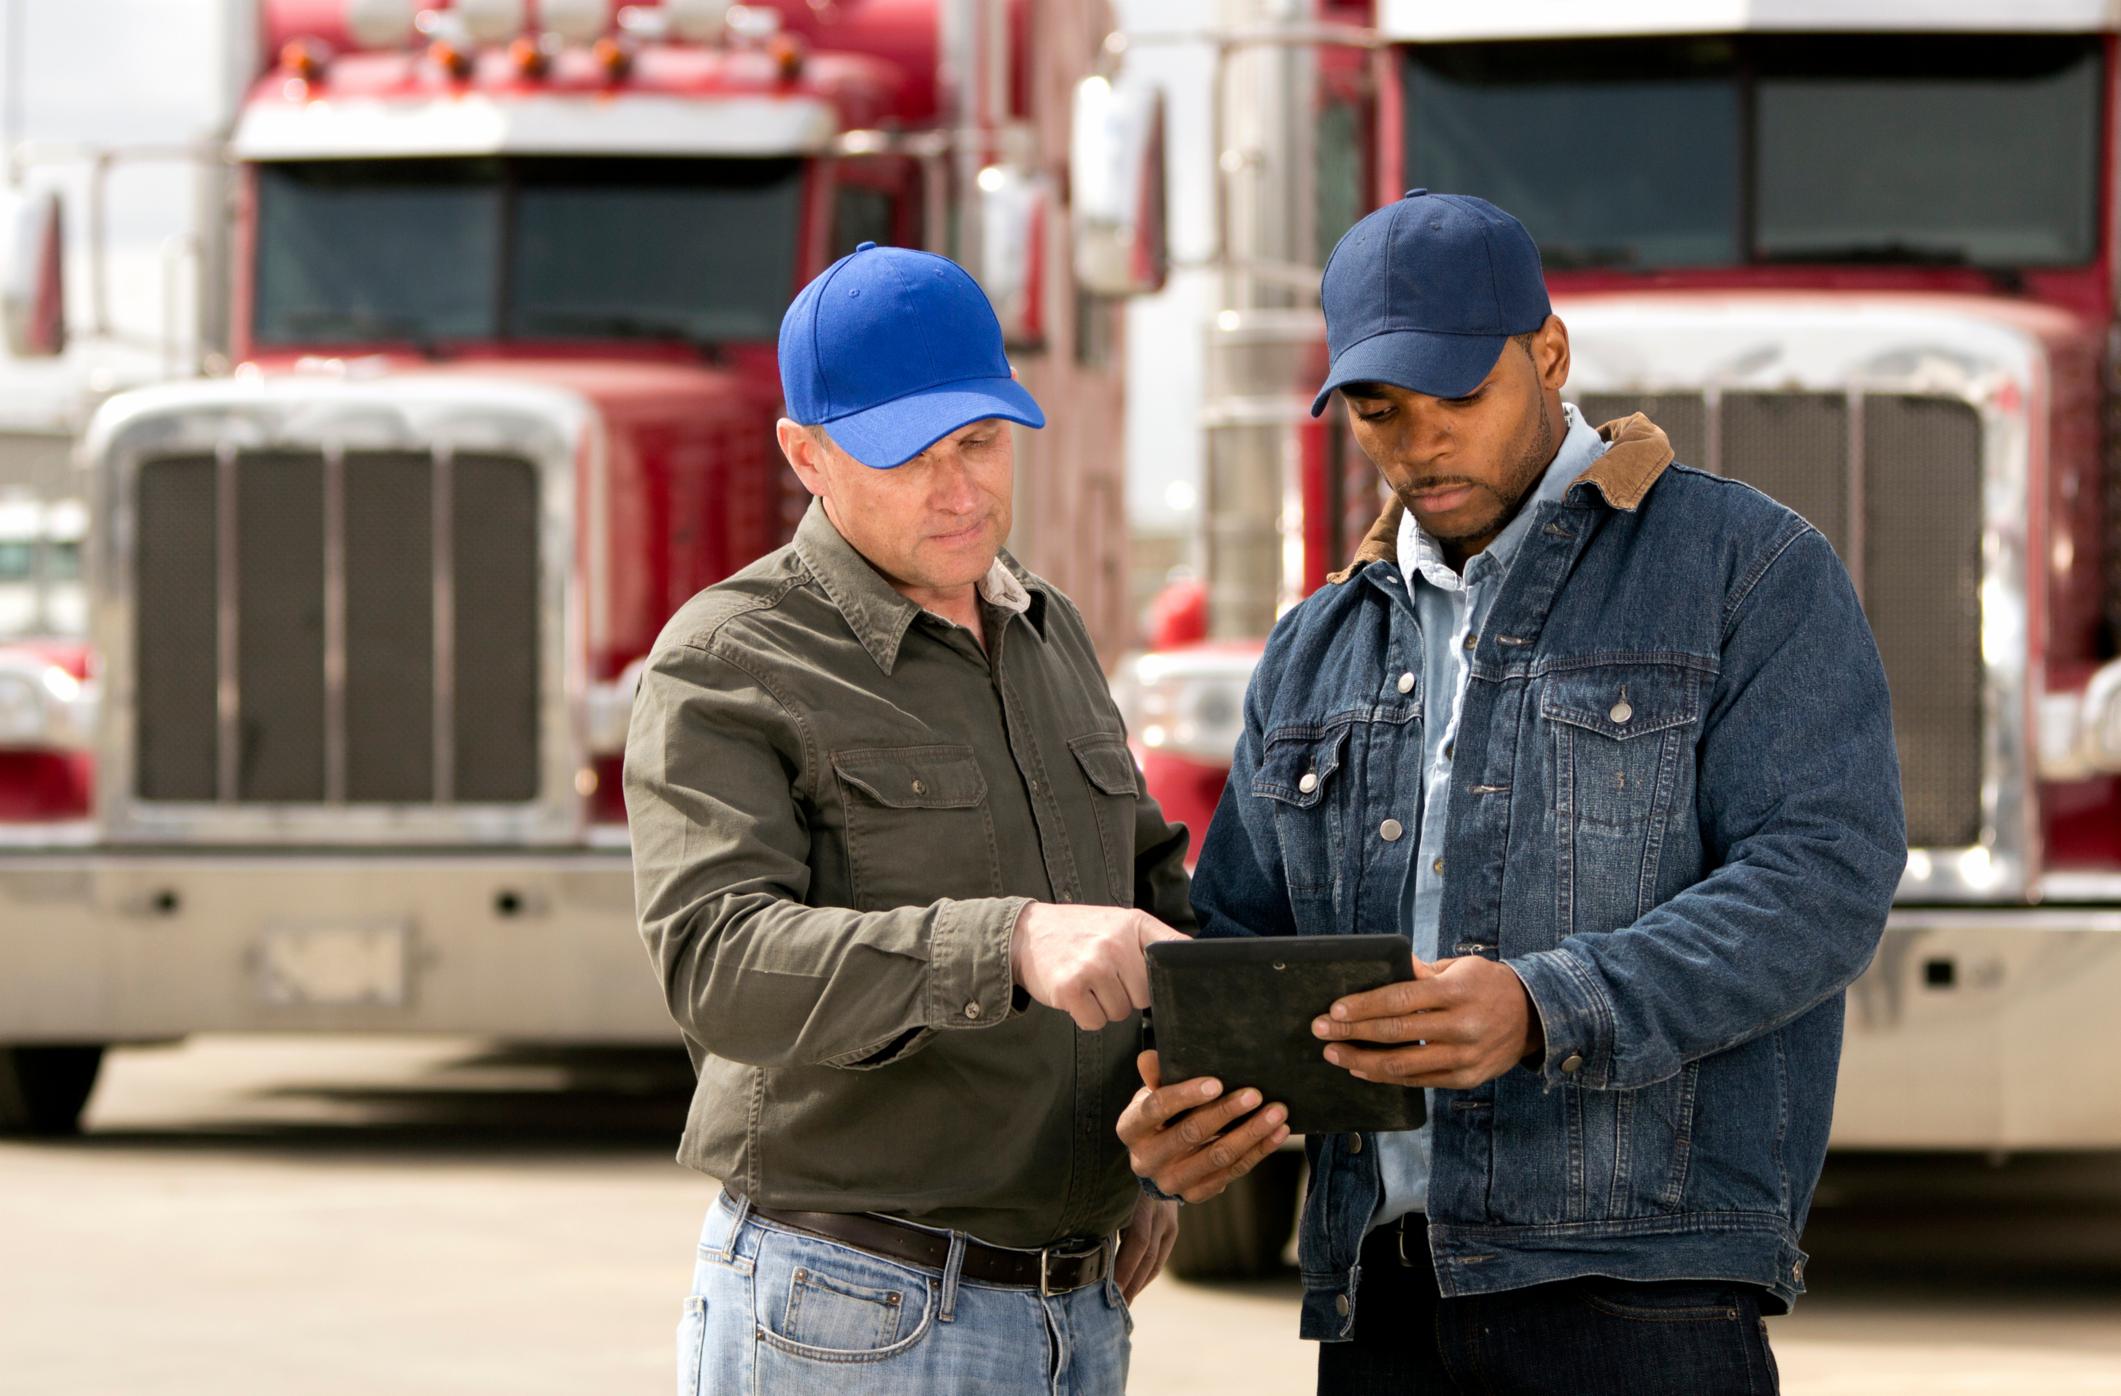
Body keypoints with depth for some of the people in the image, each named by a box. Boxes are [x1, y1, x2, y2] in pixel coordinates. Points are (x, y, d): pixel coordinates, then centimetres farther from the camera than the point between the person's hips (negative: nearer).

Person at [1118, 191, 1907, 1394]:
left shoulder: (1750, 571, 2)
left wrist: (1542, 1012, -24)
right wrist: (1191, 1096, -5)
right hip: (1380, 1291, 6)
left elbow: (1823, 880, -10)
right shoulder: (1320, 651, 20)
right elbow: (1238, 936, 20)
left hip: (1637, 1284, -5)